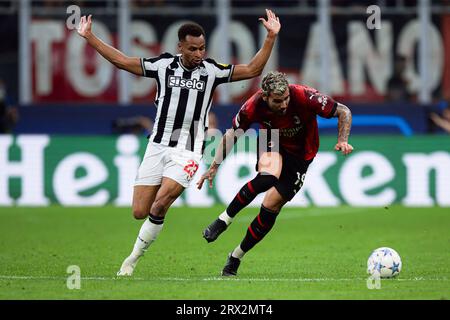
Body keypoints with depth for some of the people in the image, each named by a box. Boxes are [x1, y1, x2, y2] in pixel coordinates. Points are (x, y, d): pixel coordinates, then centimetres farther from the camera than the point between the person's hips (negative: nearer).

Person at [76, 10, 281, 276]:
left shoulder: (211, 70, 0)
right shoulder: (163, 65, 2)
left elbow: (253, 70, 1)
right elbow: (121, 61, 9)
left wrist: (271, 38, -7)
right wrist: (89, 37, 8)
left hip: (188, 151, -2)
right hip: (159, 145, 2)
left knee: (160, 204, -19)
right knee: (140, 212, -4)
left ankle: (134, 257, -3)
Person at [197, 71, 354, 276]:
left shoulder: (305, 97, -30)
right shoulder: (253, 107, -24)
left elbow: (343, 112, -17)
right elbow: (232, 135, -6)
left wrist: (343, 141, -31)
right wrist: (214, 166, -7)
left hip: (299, 156, 0)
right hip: (271, 144, 0)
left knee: (270, 208, -8)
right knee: (267, 176, -36)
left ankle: (235, 259, 10)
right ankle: (224, 219, -19)